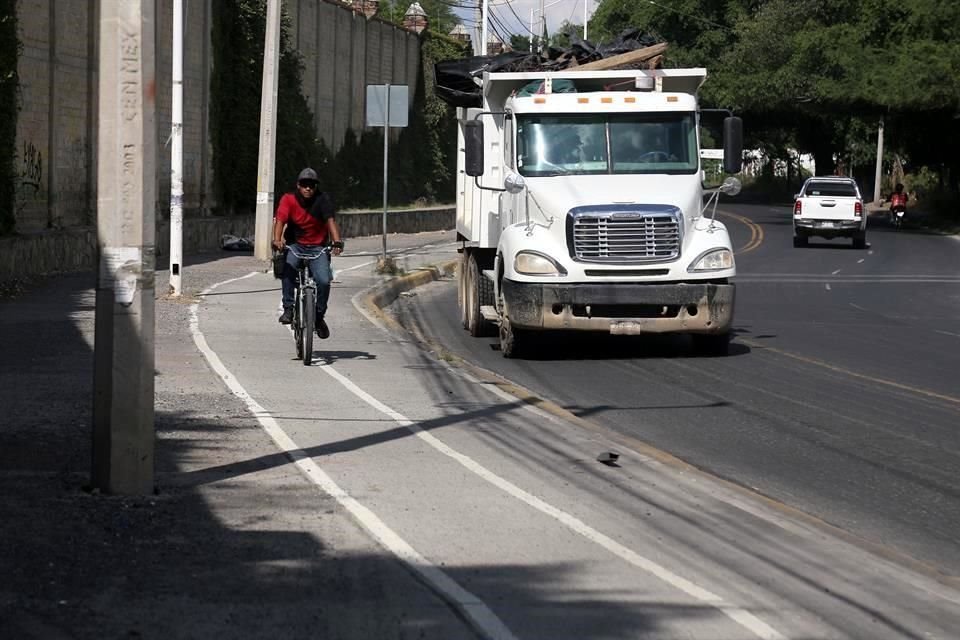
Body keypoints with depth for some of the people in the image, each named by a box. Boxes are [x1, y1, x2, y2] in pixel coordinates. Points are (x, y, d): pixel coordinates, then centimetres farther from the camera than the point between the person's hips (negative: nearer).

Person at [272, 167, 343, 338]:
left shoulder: (324, 200, -6)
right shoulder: (288, 199, -6)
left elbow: (331, 221, -19)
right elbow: (280, 220, -19)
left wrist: (337, 242, -37)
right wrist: (277, 240, -39)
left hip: (318, 247, 0)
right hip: (294, 245, 0)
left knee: (324, 280, -21)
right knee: (287, 268, -32)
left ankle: (319, 316, 1)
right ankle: (288, 309, -23)